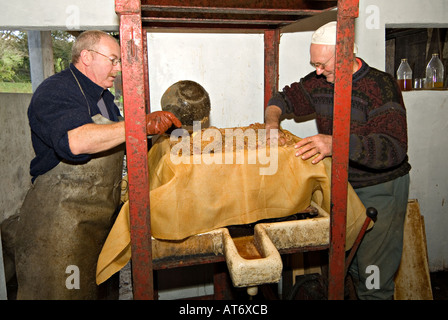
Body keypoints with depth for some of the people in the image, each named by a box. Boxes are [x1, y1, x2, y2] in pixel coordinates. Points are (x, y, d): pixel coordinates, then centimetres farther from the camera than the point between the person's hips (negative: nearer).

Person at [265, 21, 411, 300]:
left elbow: (394, 147, -29)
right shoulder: (320, 83, 1)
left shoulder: (381, 86, -18)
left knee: (373, 272, 0)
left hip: (380, 190, -5)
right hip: (341, 186, 5)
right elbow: (285, 98, 13)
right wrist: (272, 121, -10)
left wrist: (337, 144, -42)